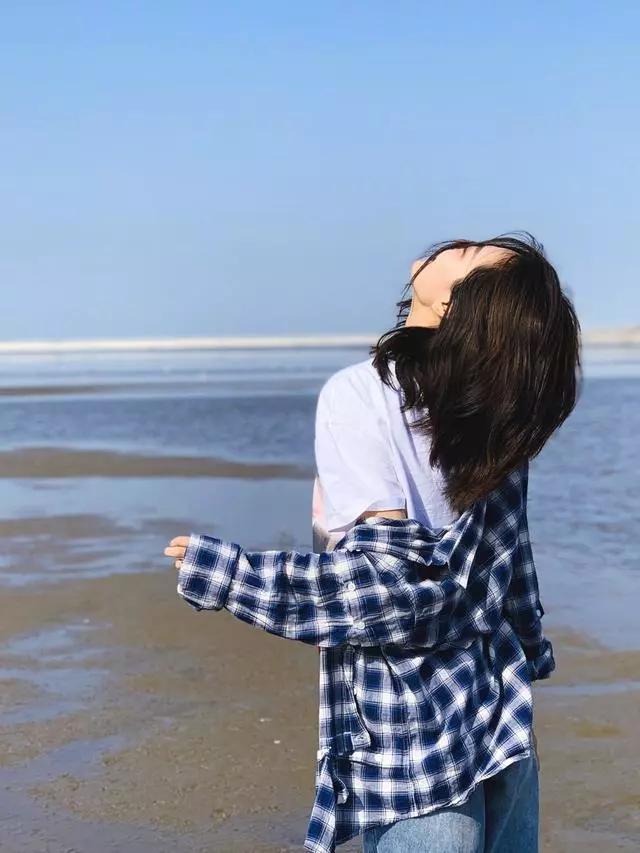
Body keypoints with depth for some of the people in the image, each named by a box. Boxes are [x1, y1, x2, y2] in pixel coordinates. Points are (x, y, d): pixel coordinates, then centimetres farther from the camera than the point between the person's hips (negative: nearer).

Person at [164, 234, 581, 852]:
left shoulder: (360, 394, -16)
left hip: (417, 750, -6)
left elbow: (393, 579, -22)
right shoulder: (495, 402, 2)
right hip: (503, 716, 6)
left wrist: (227, 575, -16)